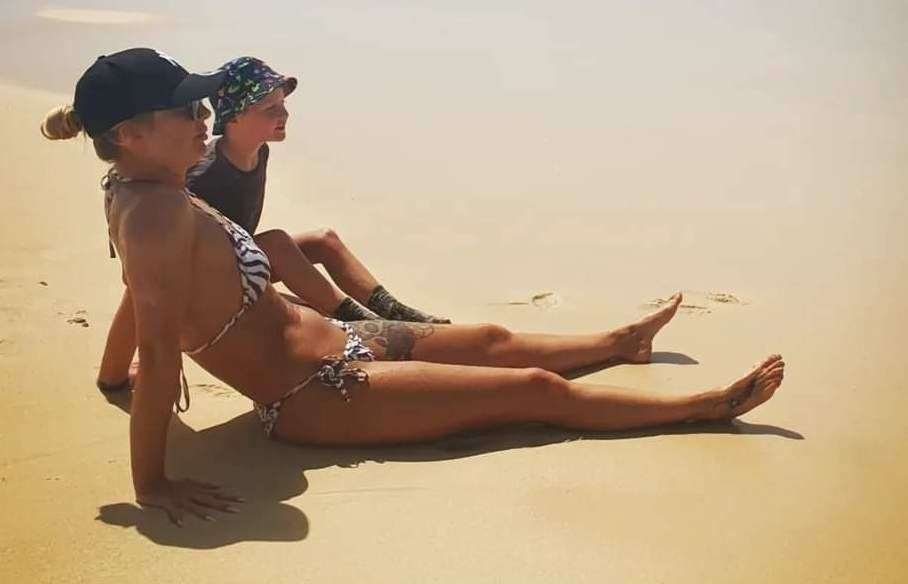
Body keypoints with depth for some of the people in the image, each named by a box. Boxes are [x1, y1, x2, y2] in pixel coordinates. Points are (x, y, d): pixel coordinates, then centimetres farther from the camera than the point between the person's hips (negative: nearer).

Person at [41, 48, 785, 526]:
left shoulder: (140, 193, 2)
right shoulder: (160, 212, -28)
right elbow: (158, 349, -32)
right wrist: (152, 483, -32)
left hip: (335, 342, 10)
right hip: (319, 396, -10)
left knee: (493, 339, 26)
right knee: (535, 388, -2)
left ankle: (621, 341, 50)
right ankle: (708, 404, 11)